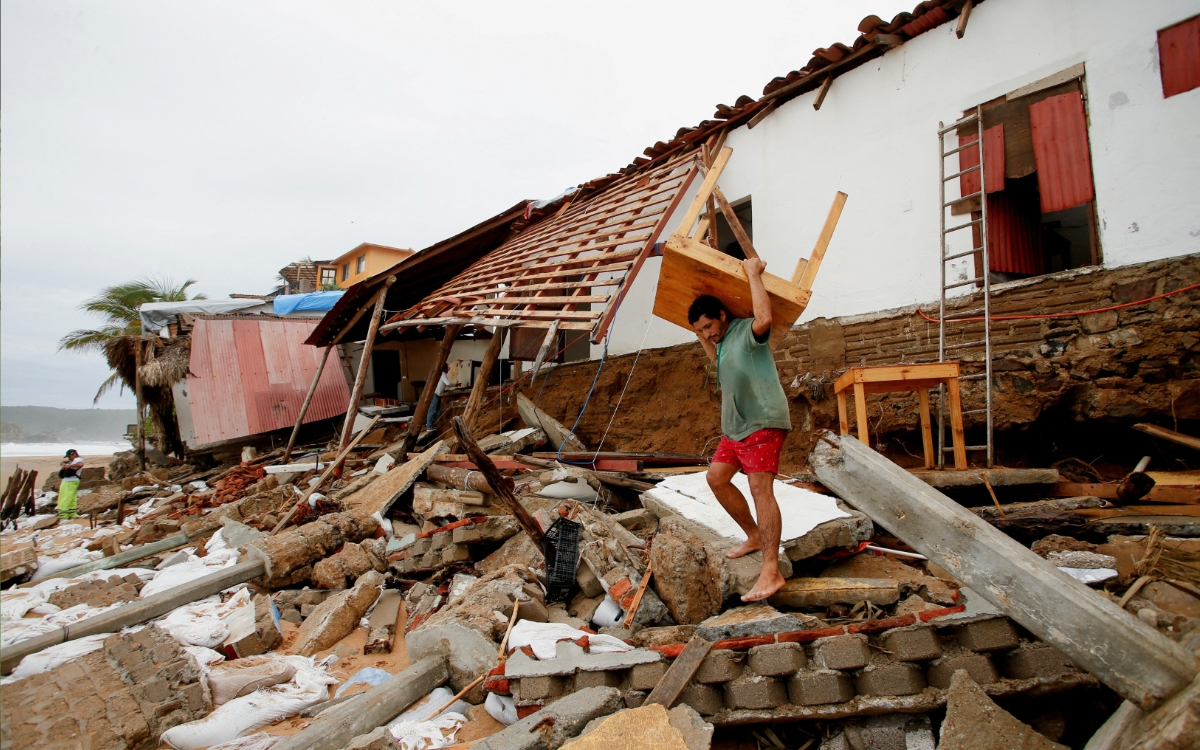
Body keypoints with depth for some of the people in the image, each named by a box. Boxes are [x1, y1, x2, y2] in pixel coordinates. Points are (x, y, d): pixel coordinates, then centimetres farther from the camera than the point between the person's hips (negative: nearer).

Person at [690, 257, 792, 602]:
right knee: (716, 477, 12)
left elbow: (764, 318, -36)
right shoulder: (722, 341, 17)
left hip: (763, 422, -10)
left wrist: (754, 273, -26)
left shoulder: (746, 331, -12)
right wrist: (701, 334, 30)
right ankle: (754, 537, 26)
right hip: (735, 425, 10)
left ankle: (771, 572, -20)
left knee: (760, 488, -17)